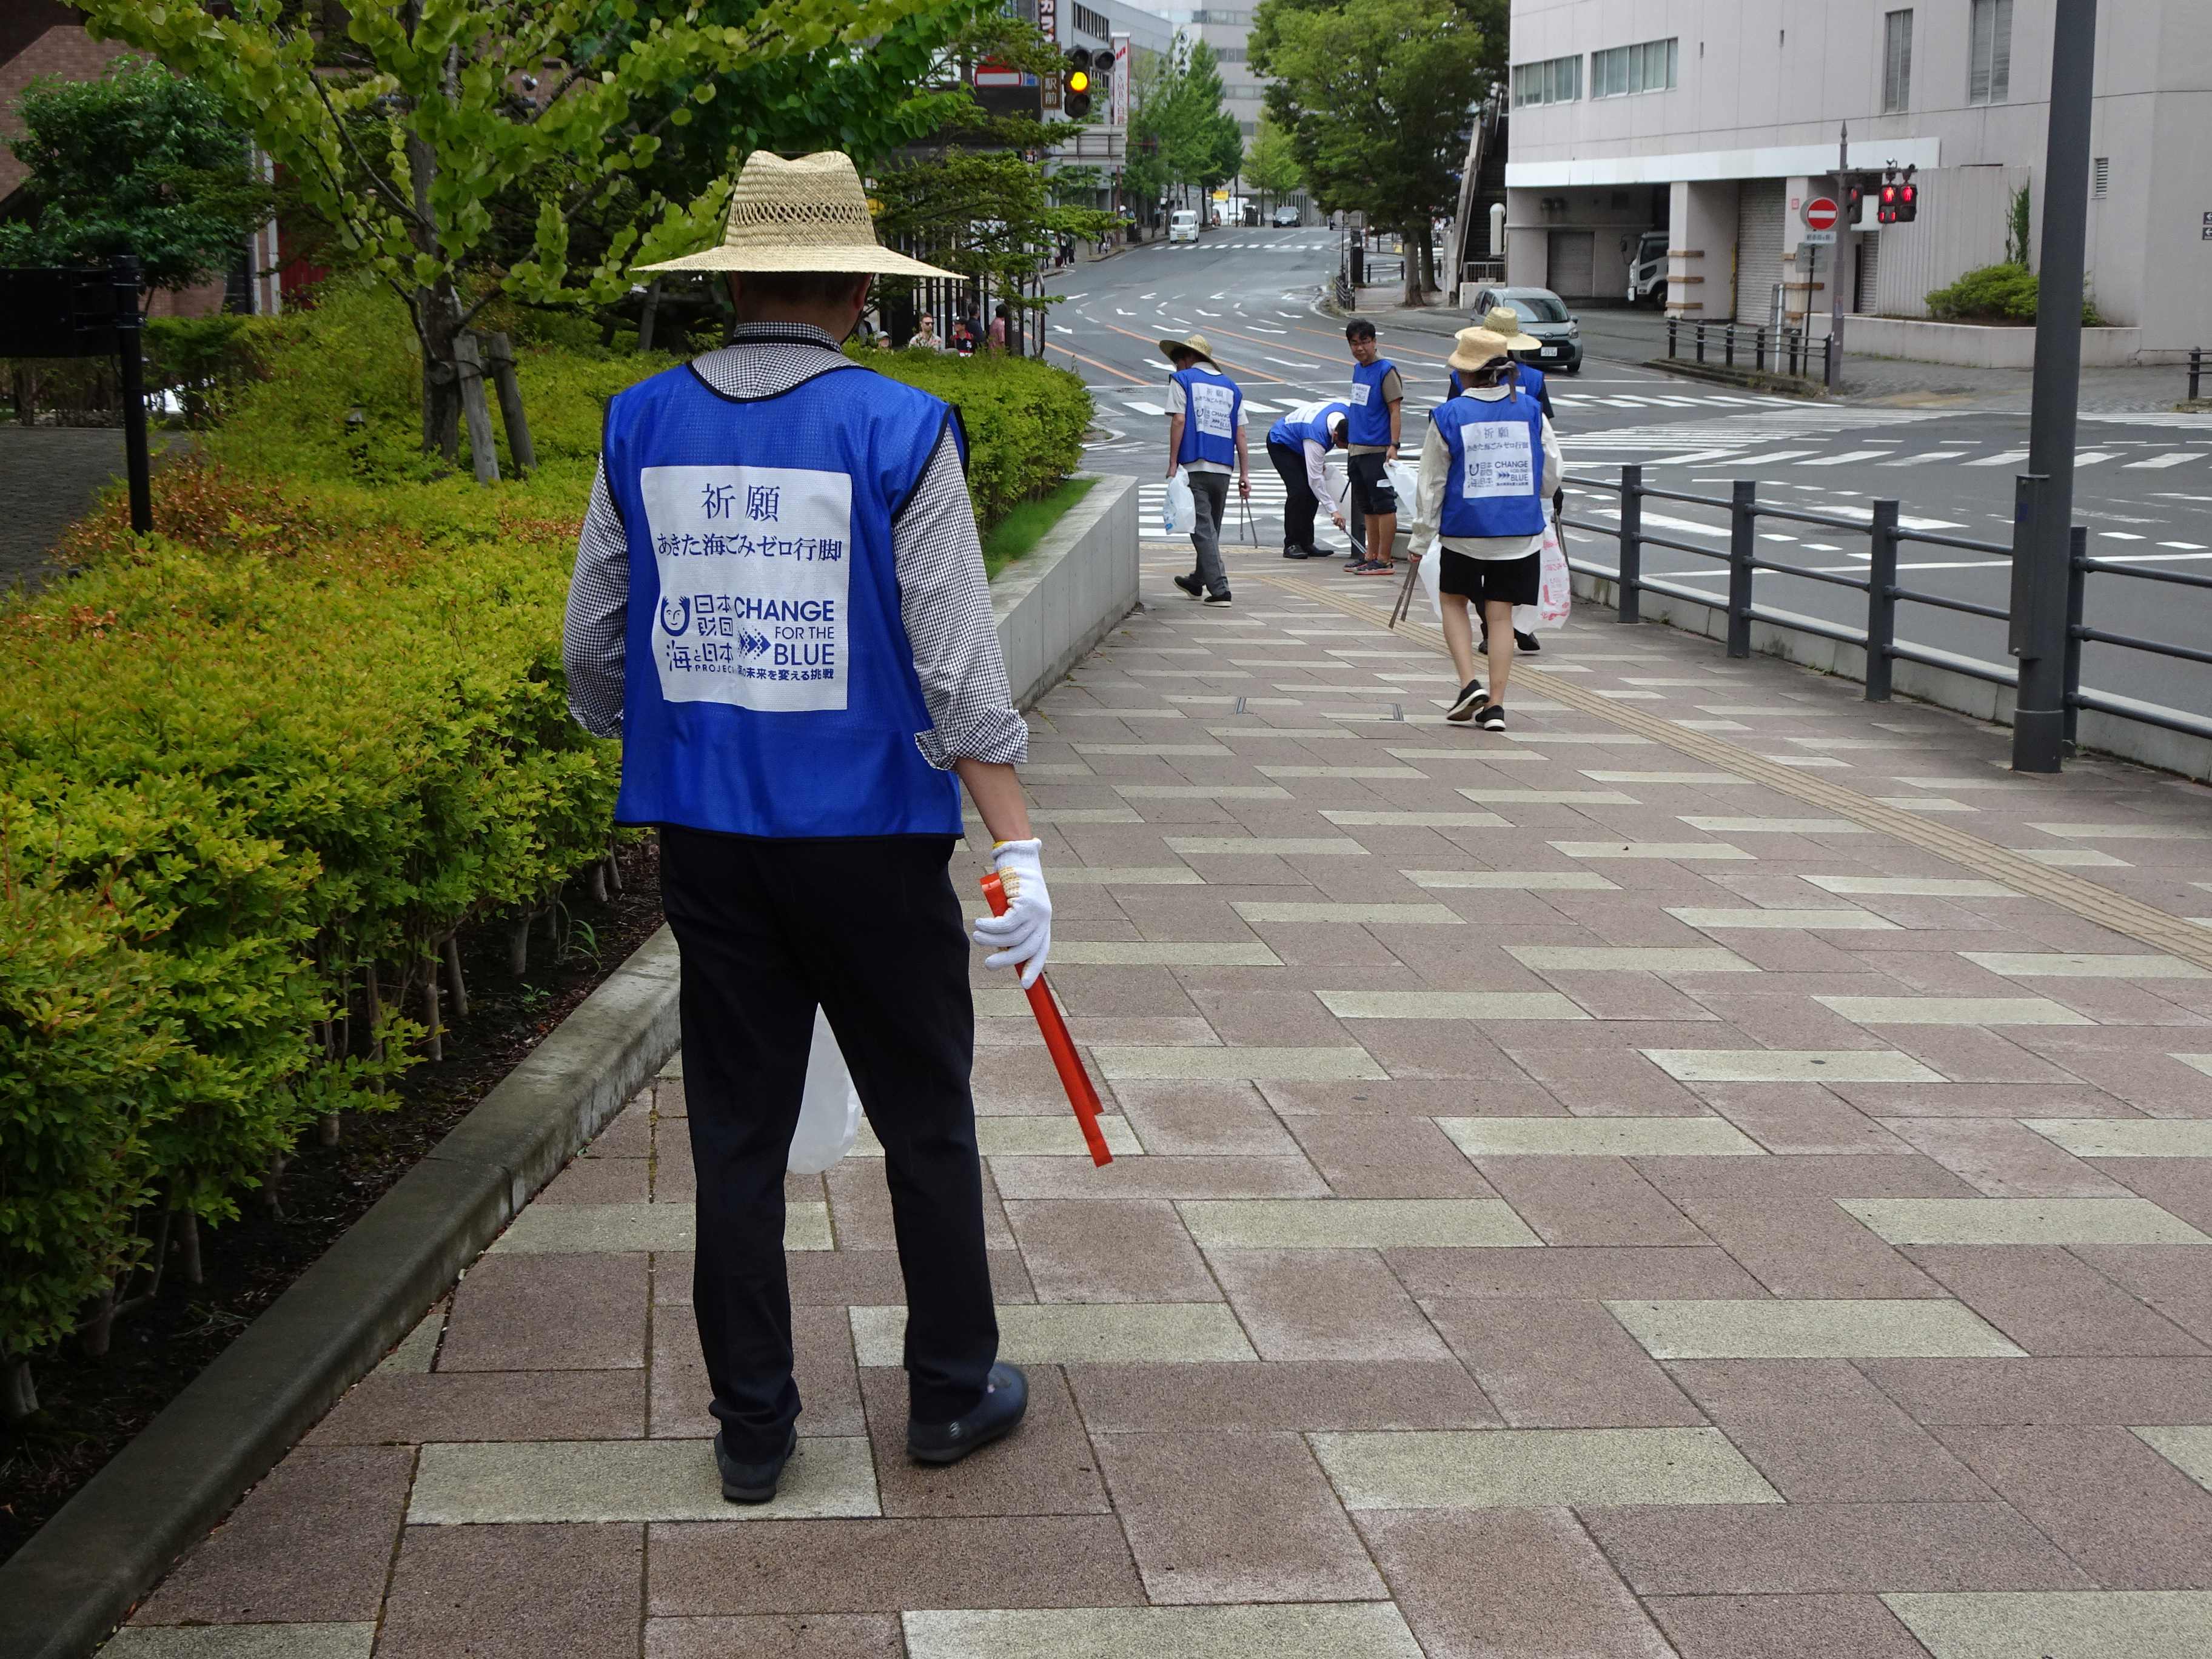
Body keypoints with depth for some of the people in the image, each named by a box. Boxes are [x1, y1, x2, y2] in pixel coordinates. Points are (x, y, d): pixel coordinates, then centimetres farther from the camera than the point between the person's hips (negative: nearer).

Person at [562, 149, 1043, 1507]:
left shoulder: (643, 428, 1)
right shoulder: (900, 433, -10)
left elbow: (591, 650, 8)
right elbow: (959, 665, -12)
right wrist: (1017, 848, -8)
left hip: (705, 835, 3)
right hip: (870, 835, -3)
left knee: (737, 1129, 11)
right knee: (926, 1118, 13)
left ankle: (753, 1427, 20)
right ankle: (952, 1392, 25)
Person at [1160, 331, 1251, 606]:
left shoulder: (1182, 380, 1)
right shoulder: (1231, 387, 16)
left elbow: (1178, 422, -8)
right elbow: (1240, 434, 12)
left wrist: (1172, 464, -6)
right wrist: (1245, 474, 12)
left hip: (1194, 465, -5)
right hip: (1223, 468, 5)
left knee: (1203, 530, -5)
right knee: (1212, 528, 18)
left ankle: (1219, 589, -13)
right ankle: (1198, 581, 34)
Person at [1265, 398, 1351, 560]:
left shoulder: (1347, 413, -20)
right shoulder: (1316, 437, -42)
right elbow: (1315, 478, -37)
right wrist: (1333, 510, -36)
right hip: (1280, 444, -8)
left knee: (1312, 492, -2)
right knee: (1298, 490, -22)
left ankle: (1306, 543, 3)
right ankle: (1291, 545, -15)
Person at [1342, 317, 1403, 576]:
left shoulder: (1386, 370, -10)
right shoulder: (1358, 368, 14)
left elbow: (1395, 410, -13)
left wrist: (1394, 446, -20)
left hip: (1378, 450, -9)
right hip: (1357, 448, 9)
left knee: (1383, 505, -5)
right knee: (1367, 507, 14)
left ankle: (1384, 561, -3)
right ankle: (1371, 557, 21)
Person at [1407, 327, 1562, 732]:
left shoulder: (1448, 416, -8)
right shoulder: (1531, 411, 0)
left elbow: (1431, 484, -3)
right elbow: (1552, 476, 6)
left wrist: (1420, 538, 6)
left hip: (1465, 531, -2)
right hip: (1521, 531, 2)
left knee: (1454, 600, 18)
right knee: (1501, 613, 8)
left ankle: (1469, 684, 2)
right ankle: (1495, 706, 6)